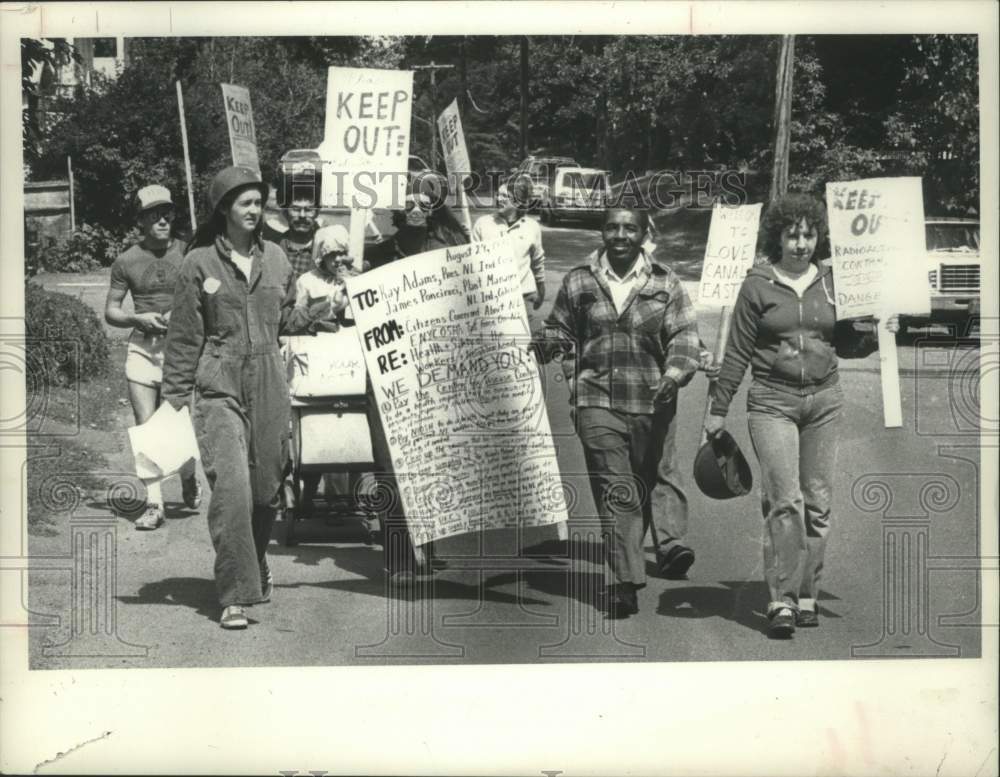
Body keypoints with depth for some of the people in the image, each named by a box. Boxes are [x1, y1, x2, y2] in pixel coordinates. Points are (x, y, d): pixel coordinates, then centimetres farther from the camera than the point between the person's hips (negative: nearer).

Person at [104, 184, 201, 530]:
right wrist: (138, 319, -9)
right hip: (143, 348, 1)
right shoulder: (126, 262, 5)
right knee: (146, 428, -5)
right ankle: (154, 504, -1)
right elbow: (110, 311, 10)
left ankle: (188, 477, 29)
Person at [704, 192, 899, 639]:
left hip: (824, 400, 4)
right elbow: (737, 353, 2)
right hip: (772, 400, -3)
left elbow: (845, 344, 17)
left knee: (817, 502, 5)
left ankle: (807, 597, 14)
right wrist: (718, 409, 3)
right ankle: (782, 602, -12)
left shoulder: (830, 282, 8)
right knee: (784, 501, -13)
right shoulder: (758, 285, -1)